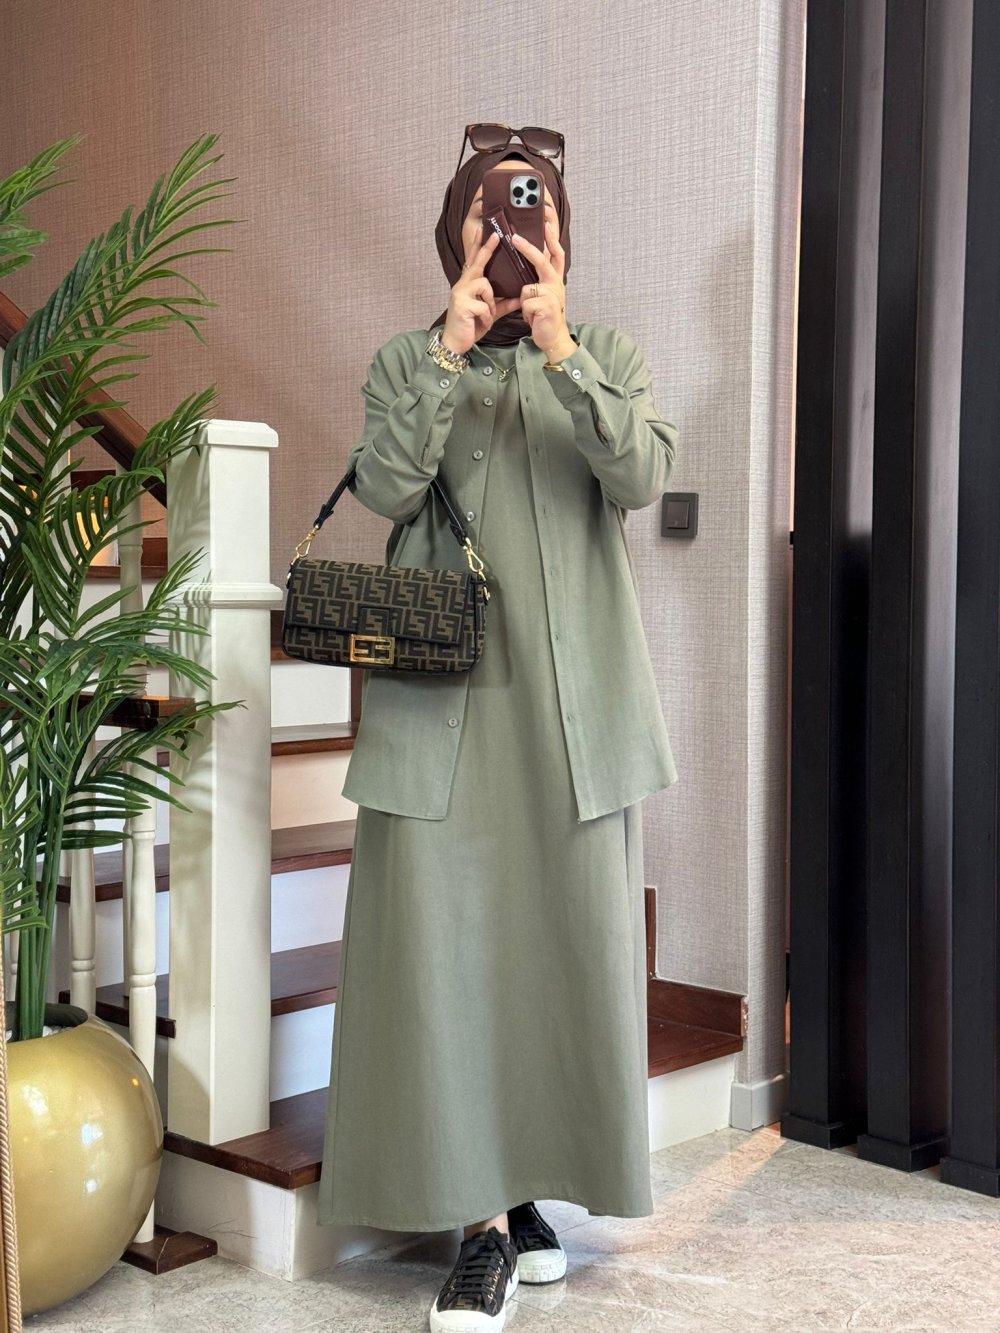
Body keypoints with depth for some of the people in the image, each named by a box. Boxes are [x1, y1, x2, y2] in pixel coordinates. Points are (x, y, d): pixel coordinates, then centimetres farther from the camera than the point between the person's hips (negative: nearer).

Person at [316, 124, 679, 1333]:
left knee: (563, 943, 4)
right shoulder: (406, 363, 12)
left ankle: (532, 1189, 21)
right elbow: (384, 487, -6)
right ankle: (483, 1219, 6)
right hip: (440, 698, 0)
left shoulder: (607, 357, 11)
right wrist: (451, 350, -12)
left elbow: (642, 476, -7)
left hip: (572, 700, 1)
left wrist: (559, 346, -15)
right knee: (441, 947, -4)